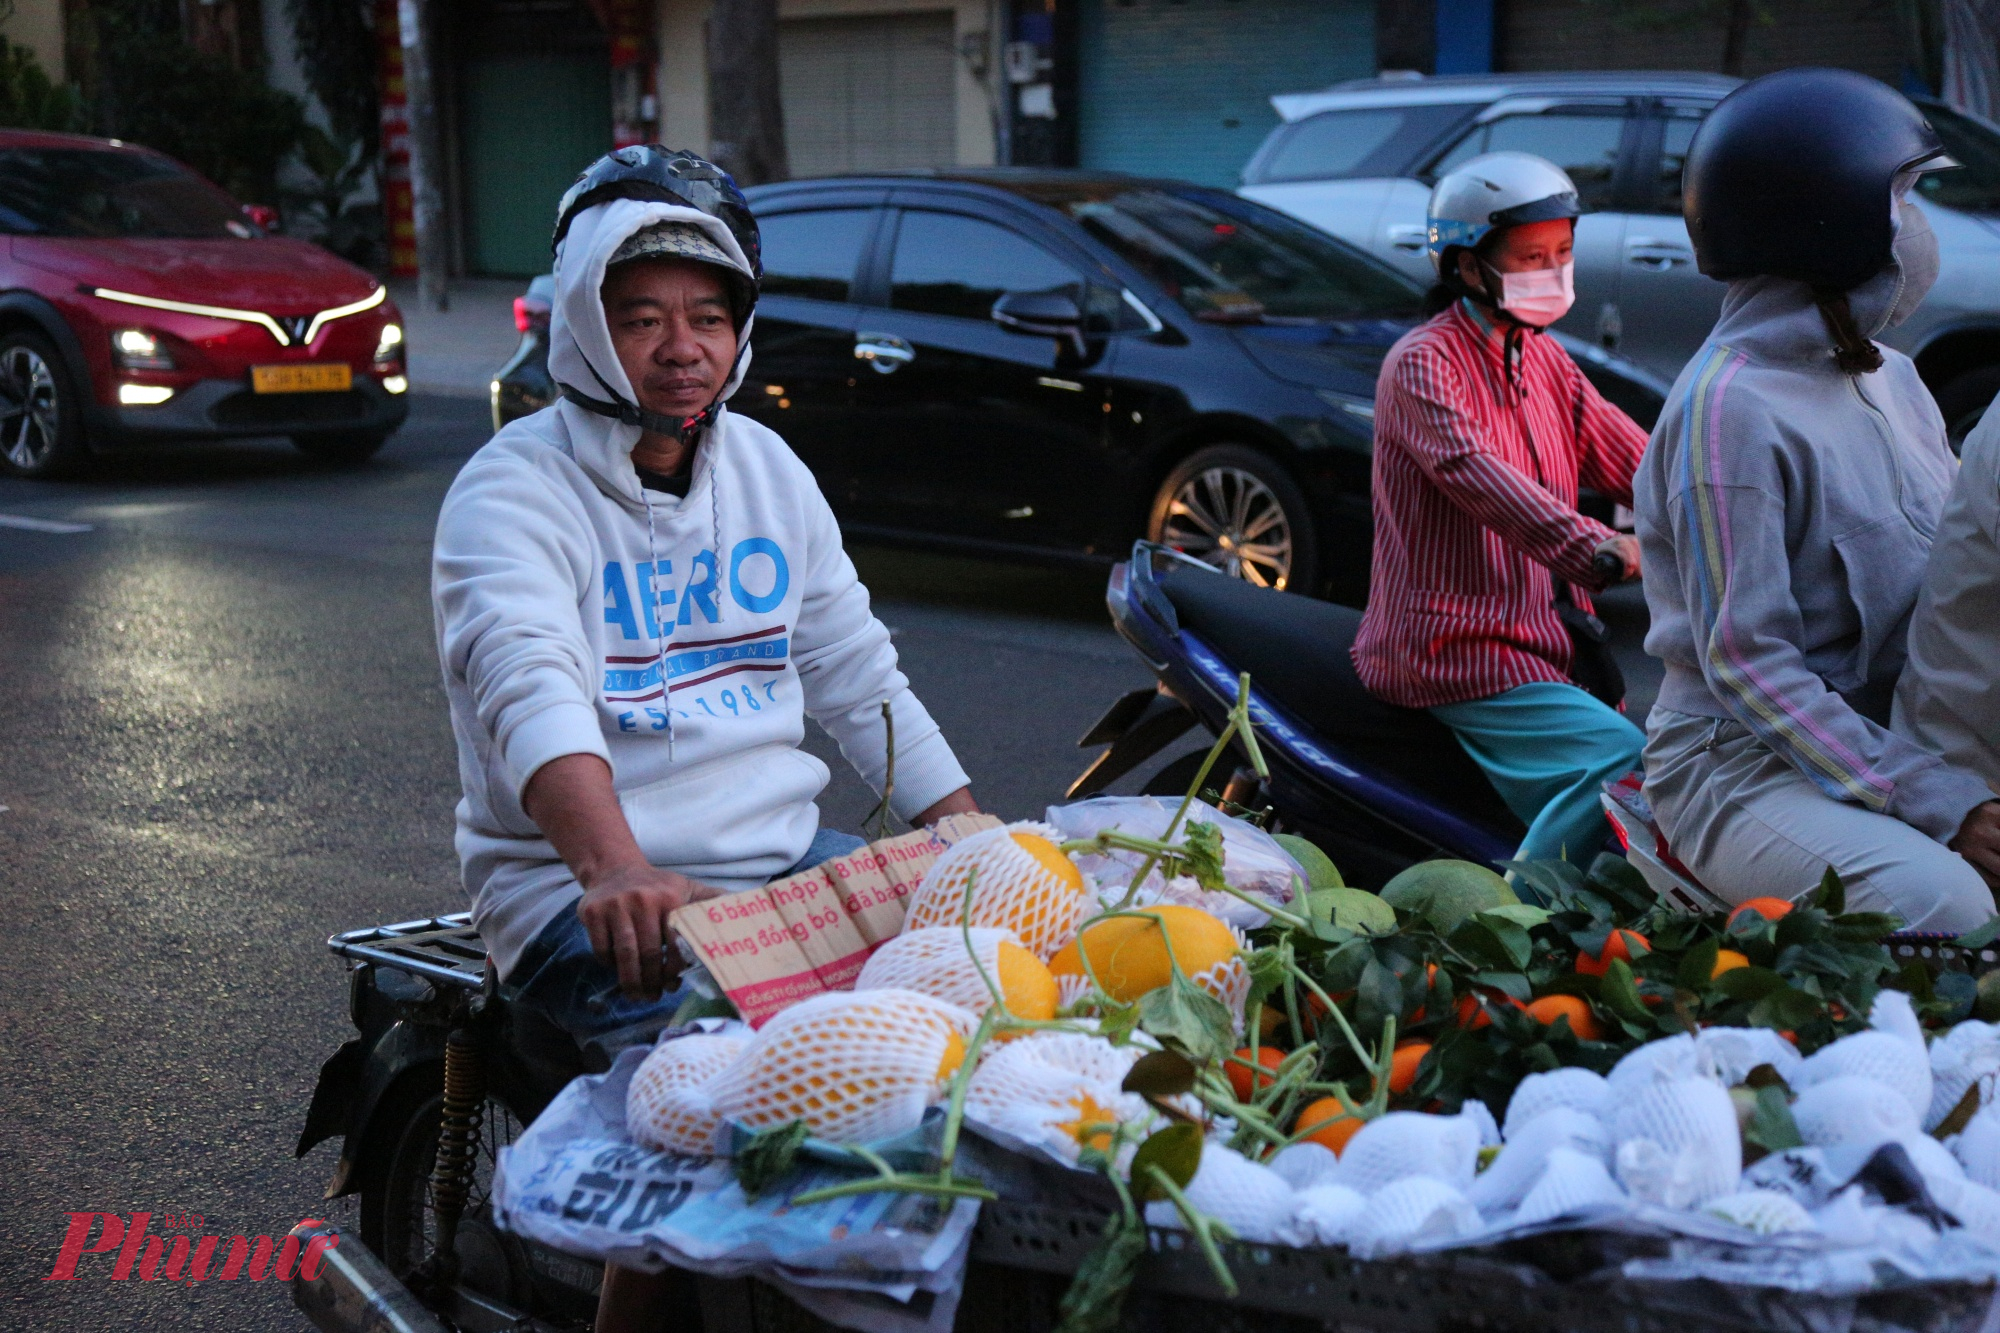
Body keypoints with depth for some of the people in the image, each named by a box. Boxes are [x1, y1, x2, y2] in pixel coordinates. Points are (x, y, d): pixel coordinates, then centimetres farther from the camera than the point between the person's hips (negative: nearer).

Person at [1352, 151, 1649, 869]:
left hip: (1545, 640, 9)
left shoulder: (1544, 360, 18)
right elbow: (1471, 469, -28)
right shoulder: (1423, 362, -10)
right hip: (1456, 647, -9)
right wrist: (1597, 548, -42)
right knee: (1619, 761, -26)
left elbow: (1631, 458, 12)